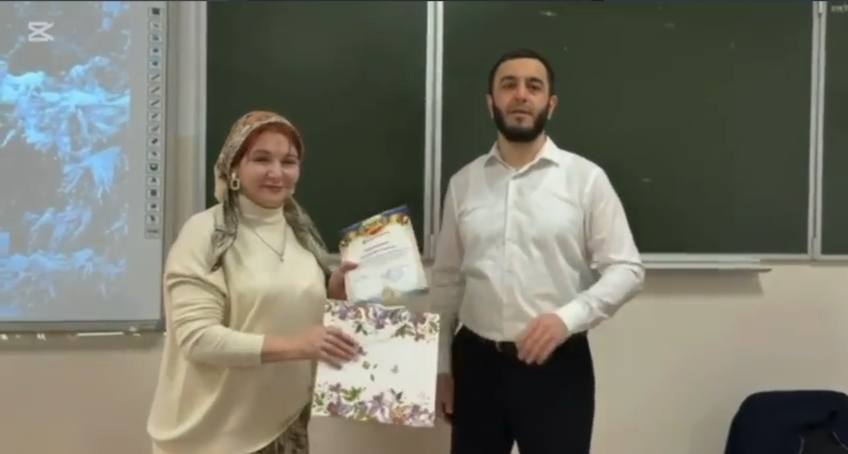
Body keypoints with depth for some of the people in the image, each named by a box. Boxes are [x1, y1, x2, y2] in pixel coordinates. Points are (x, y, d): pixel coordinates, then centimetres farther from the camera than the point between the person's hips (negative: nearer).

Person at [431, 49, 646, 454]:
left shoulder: (586, 179, -4)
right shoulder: (463, 183, 5)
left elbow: (626, 270, -5)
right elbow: (446, 281, 10)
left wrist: (567, 317, -20)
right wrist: (442, 365, 10)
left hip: (557, 366, -3)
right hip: (477, 363, 3)